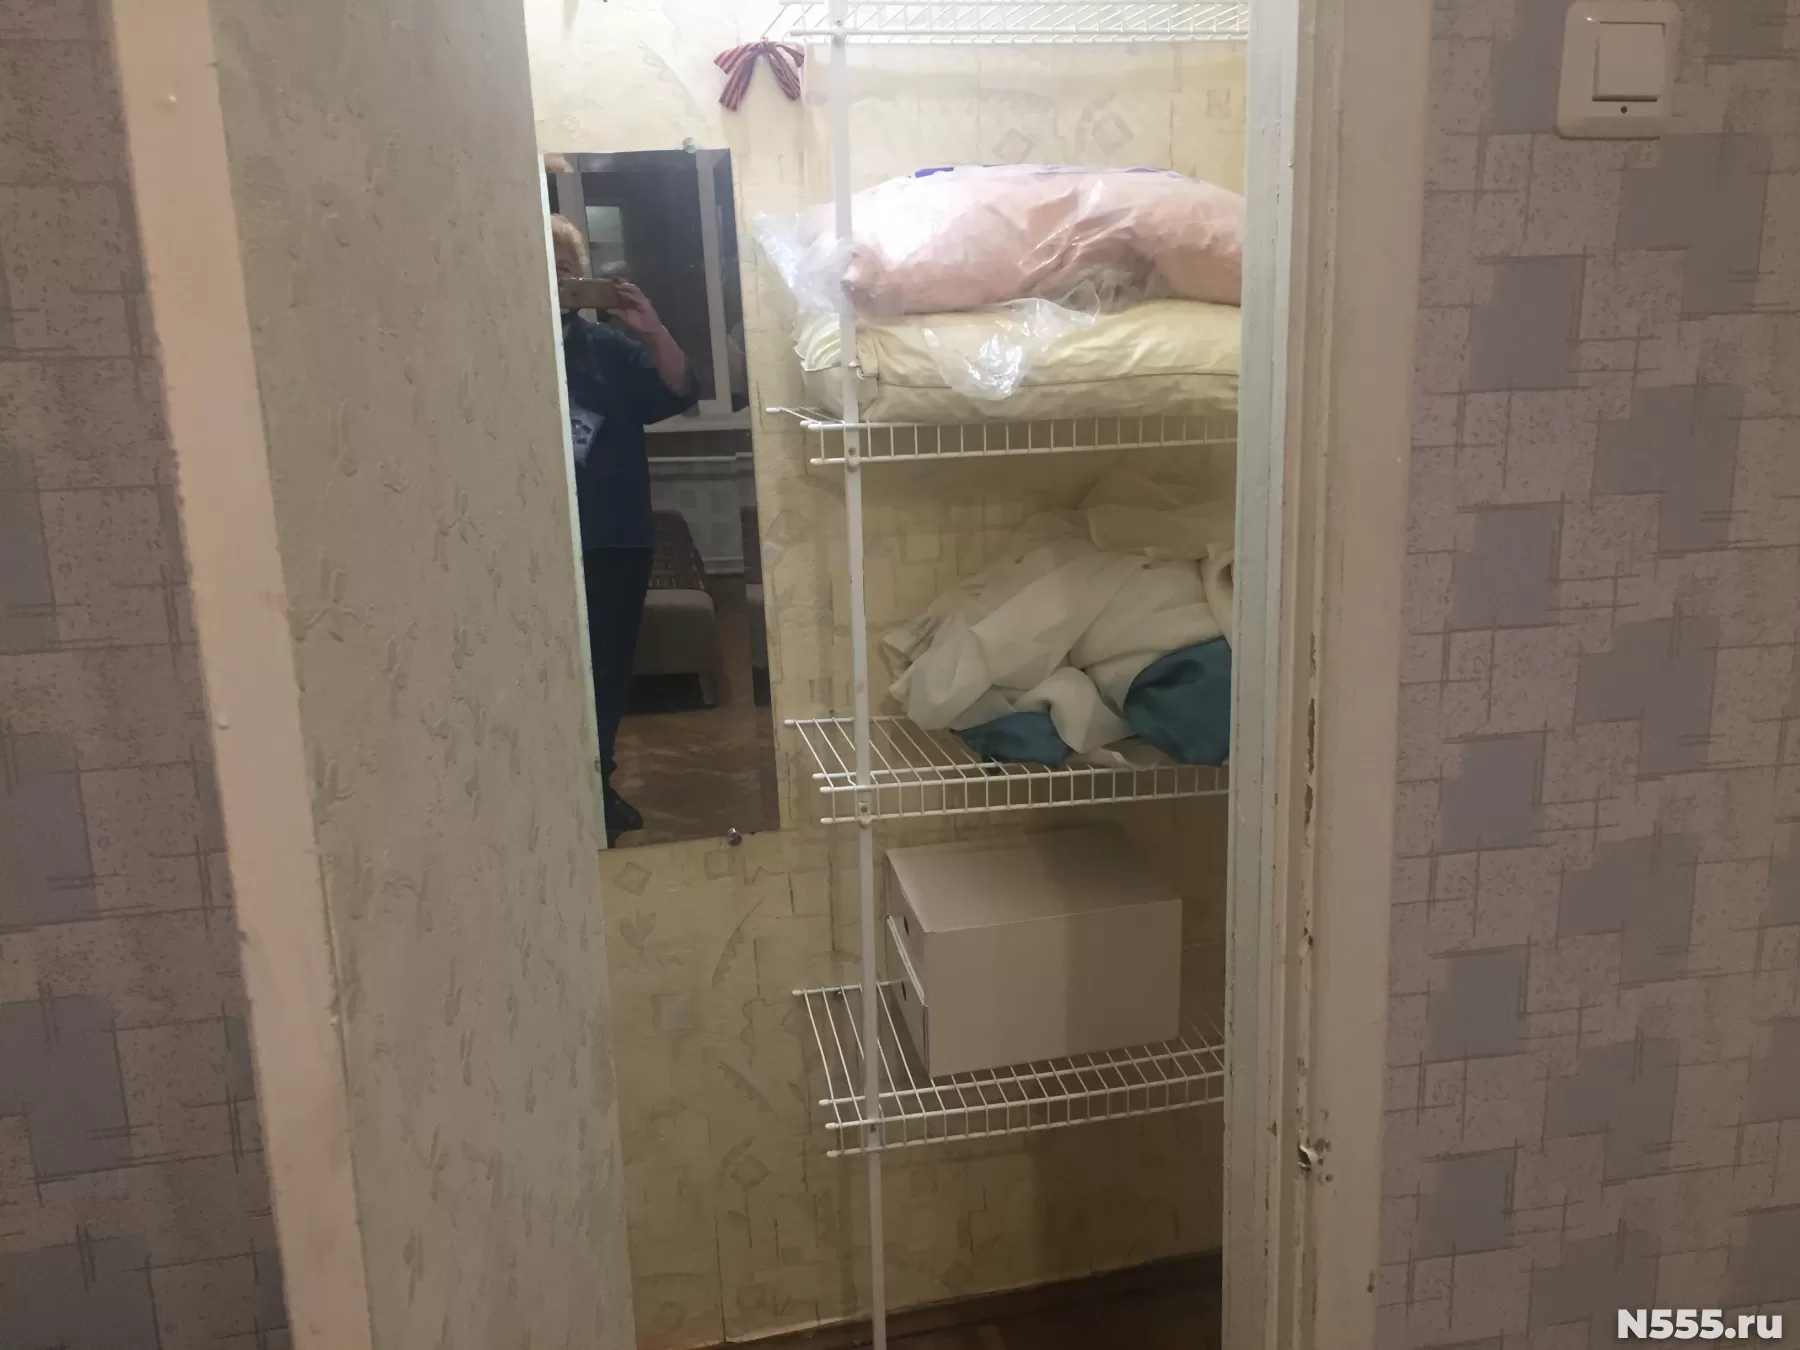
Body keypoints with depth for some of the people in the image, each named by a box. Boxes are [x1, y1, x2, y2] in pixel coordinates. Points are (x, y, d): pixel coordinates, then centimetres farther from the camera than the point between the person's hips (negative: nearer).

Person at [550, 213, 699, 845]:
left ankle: (599, 785, 28)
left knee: (610, 671, 12)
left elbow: (679, 395, 0)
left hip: (619, 539, 4)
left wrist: (654, 331, -15)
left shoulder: (608, 344, 6)